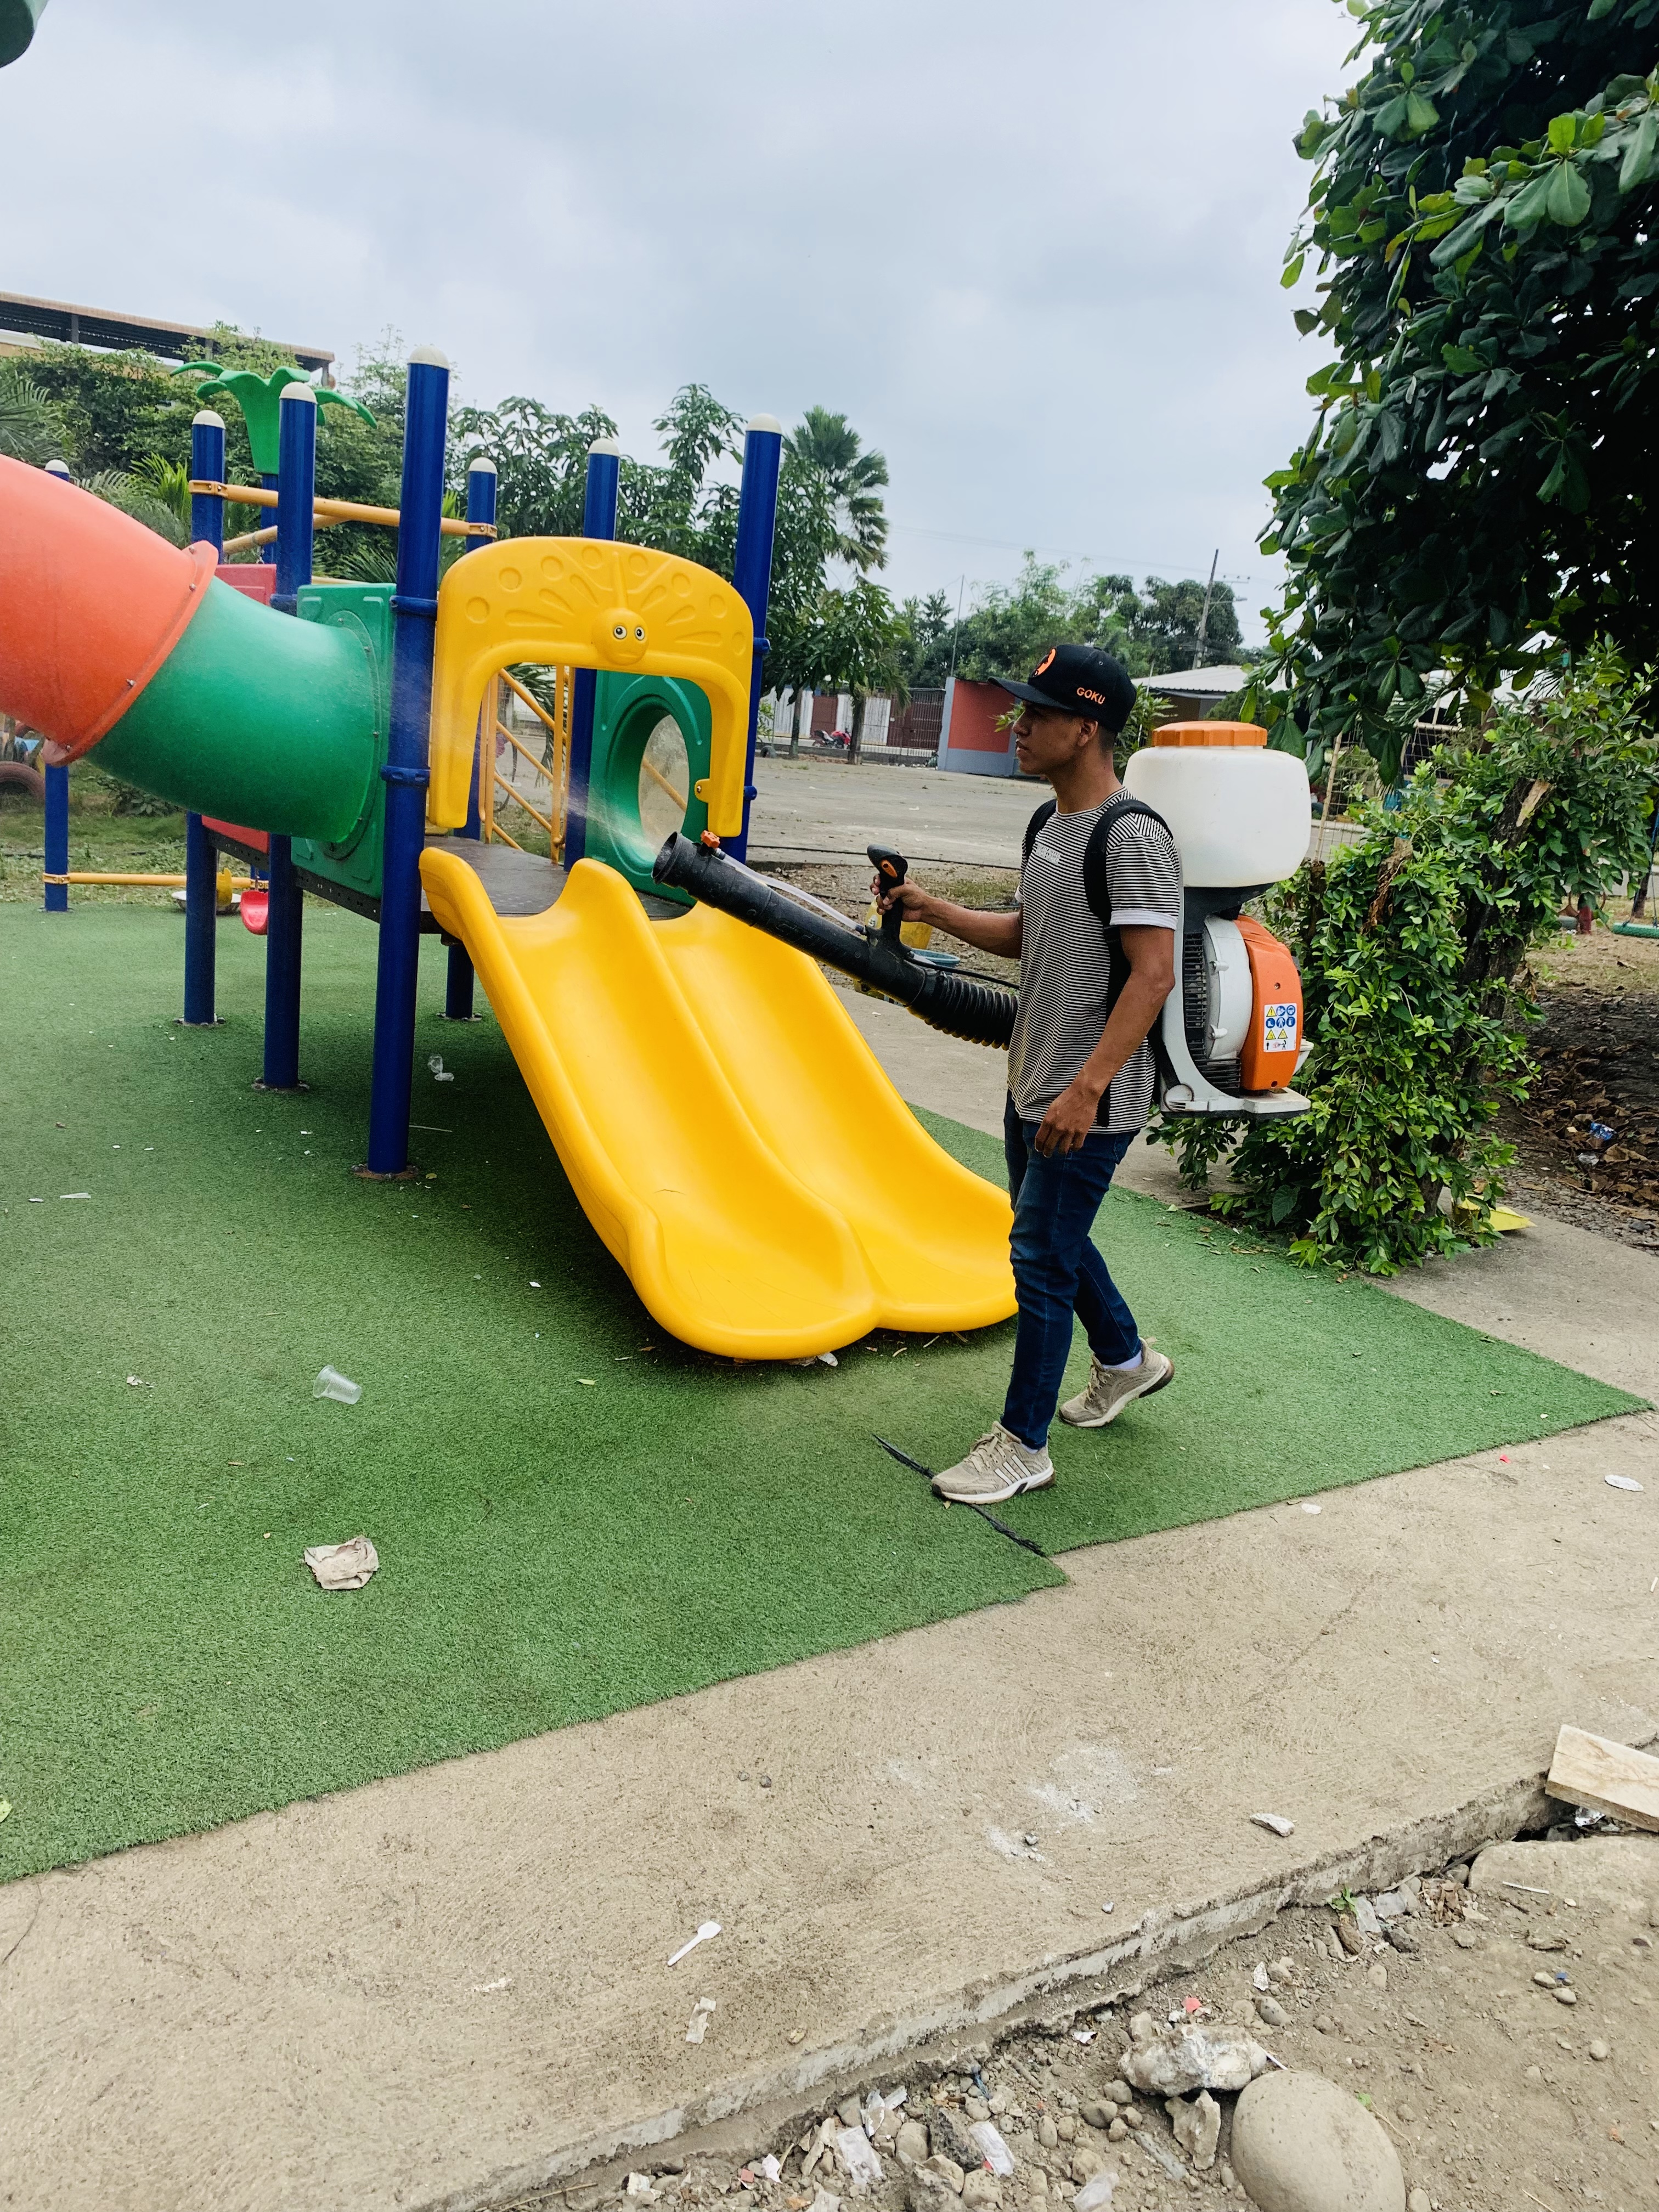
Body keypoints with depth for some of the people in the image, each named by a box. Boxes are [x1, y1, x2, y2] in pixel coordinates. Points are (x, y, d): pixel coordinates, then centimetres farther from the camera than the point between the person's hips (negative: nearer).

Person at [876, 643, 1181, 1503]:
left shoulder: (1132, 836, -19)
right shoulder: (1049, 826, 11)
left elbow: (1153, 975, -24)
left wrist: (1087, 1088, -29)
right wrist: (934, 910, 8)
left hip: (1092, 1100, -10)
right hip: (1033, 1084, 10)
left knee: (1041, 1256, -3)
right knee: (1048, 1236, 22)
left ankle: (1022, 1445, 11)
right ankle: (1126, 1360, 45)